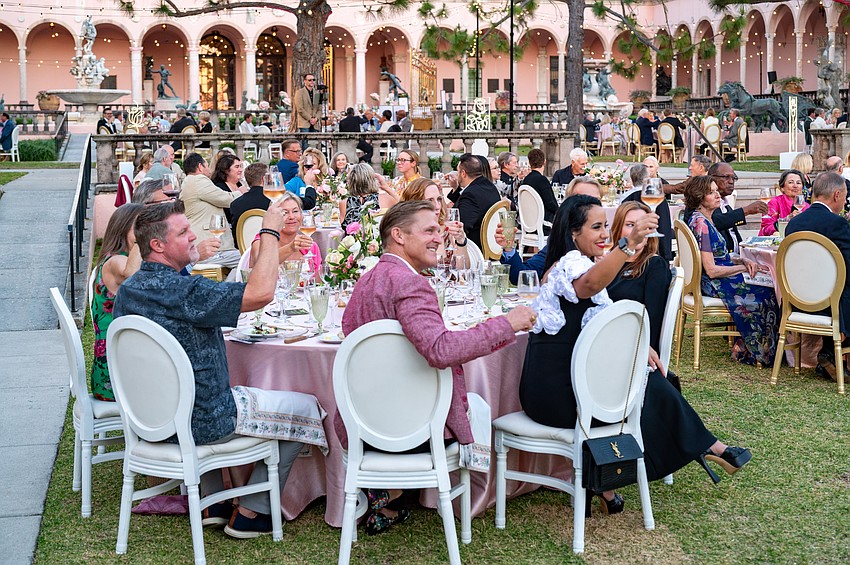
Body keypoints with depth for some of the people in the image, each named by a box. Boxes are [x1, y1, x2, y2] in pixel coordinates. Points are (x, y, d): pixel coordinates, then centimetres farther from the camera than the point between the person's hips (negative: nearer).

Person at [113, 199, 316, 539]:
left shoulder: (128, 289, 2)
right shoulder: (177, 291, -27)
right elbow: (261, 293, -33)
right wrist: (270, 231, -23)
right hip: (201, 422, -9)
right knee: (307, 407, 7)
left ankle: (213, 502, 34)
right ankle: (250, 513, 14)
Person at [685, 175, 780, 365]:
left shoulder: (704, 220, 11)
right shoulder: (701, 223, -19)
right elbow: (711, 270, -21)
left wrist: (743, 260, 0)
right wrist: (744, 267, -11)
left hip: (715, 281, 9)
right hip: (713, 285, -9)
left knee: (769, 289, 3)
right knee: (768, 295, -5)